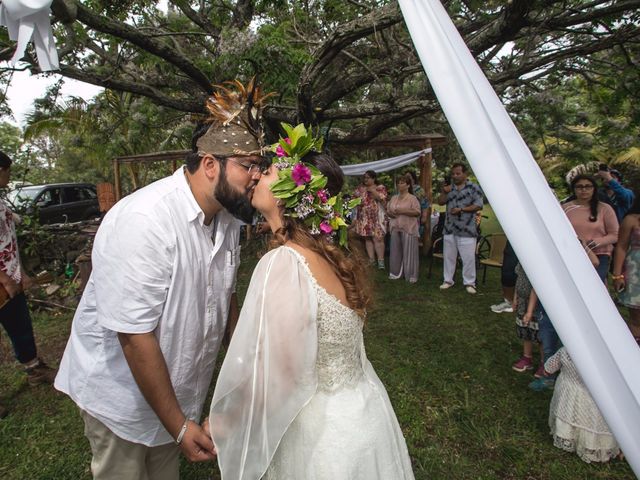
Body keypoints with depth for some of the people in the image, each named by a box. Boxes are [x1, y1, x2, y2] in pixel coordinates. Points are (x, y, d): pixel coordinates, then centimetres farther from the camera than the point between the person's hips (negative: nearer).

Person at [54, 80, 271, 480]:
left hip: (179, 386, 6)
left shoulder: (228, 216, -5)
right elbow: (135, 335, -28)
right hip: (122, 391, -6)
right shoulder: (143, 222, -31)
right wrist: (179, 425, -20)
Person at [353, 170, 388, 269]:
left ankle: (381, 260, -5)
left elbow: (383, 200, -12)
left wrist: (373, 191, -13)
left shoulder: (380, 188, 1)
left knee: (377, 238, -8)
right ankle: (371, 259, 12)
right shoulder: (361, 188, 13)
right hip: (364, 218, 4)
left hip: (376, 218, -4)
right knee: (367, 238, 5)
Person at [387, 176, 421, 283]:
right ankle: (396, 272, 19)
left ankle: (411, 275, 4)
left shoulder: (412, 198, -4)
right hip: (395, 228, 6)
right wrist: (390, 213, -4)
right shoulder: (393, 198, 14)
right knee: (395, 251, 9)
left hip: (408, 229, -6)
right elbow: (388, 210, 20)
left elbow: (417, 212, -11)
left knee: (409, 252, -3)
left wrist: (403, 211, -18)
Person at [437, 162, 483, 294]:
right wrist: (444, 192, -12)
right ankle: (448, 280, 21)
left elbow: (478, 206, -8)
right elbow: (440, 202, 6)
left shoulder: (474, 188, -2)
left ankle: (469, 283, 10)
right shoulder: (449, 187, 13)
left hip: (467, 230, -5)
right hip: (450, 228, 5)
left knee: (468, 258, -2)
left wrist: (461, 210, -15)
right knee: (449, 256, 11)